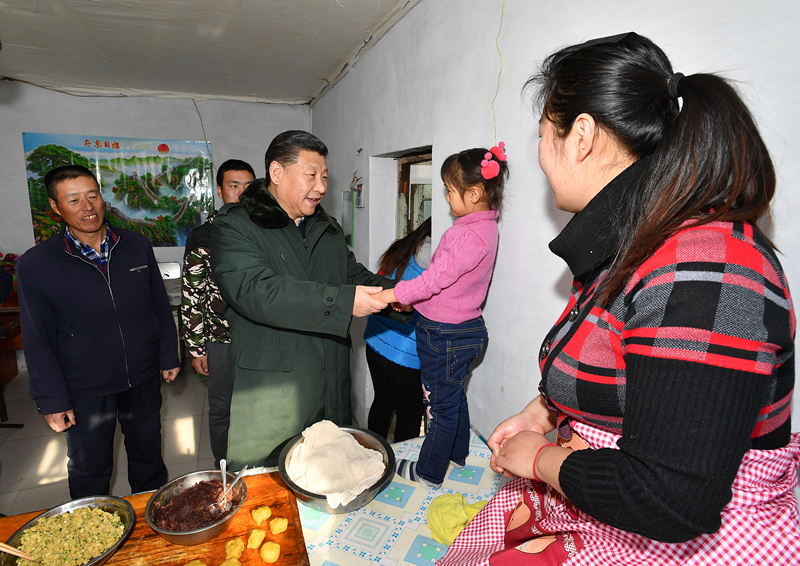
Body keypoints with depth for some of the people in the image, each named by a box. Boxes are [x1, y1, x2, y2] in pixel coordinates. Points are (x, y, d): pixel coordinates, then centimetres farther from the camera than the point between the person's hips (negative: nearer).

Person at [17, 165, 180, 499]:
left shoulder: (137, 246, -3)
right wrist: (52, 400, -5)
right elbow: (38, 342, -5)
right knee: (89, 468, 16)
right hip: (85, 389, -2)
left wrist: (169, 357, 4)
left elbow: (160, 306, 4)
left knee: (148, 452, 21)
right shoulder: (35, 265, -10)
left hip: (143, 377, 3)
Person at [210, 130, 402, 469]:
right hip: (268, 392, -5)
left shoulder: (329, 230, 15)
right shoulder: (235, 225, -7)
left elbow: (355, 274, 23)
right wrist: (342, 301, -27)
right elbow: (256, 291, -23)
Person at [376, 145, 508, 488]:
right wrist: (413, 299, 13)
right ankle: (457, 453, 47)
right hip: (464, 329, 10)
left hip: (446, 336, -10)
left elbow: (437, 277, -29)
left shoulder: (472, 234, -25)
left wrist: (391, 295, -24)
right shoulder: (484, 227, 7)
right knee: (454, 395, 26)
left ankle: (429, 473, 28)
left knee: (441, 404, 8)